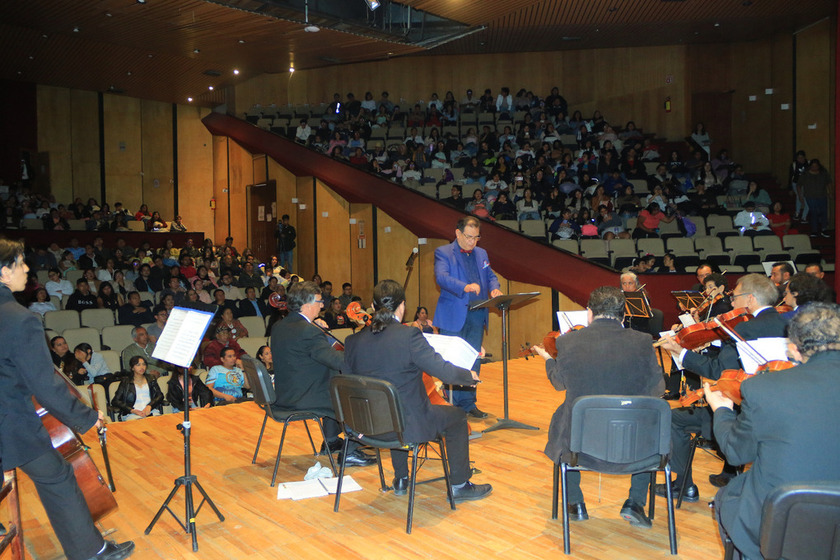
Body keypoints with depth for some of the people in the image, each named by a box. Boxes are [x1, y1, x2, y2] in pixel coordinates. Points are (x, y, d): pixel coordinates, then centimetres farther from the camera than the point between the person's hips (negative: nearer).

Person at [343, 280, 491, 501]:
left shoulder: (353, 341, -5)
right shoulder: (409, 336, -20)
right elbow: (444, 372, -19)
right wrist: (470, 376, 1)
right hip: (408, 425, -5)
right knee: (457, 417, 19)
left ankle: (401, 480, 45)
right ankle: (460, 485, 28)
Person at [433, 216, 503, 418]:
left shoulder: (482, 254, 17)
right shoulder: (443, 252, -3)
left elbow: (490, 276, 21)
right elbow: (441, 277, -19)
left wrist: (494, 288, -4)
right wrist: (465, 287, -35)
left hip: (477, 316, 6)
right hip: (453, 316, -6)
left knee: (473, 361, 10)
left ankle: (468, 403, 21)